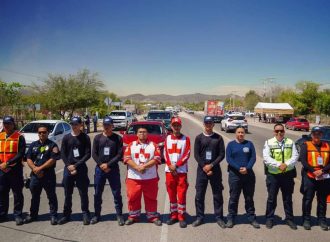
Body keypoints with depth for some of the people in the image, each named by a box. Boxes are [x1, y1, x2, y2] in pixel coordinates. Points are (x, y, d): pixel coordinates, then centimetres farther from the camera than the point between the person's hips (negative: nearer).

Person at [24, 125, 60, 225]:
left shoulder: (52, 145, -3)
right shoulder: (33, 145, 11)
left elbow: (53, 160, -12)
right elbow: (28, 159, 6)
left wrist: (40, 168, -15)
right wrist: (34, 168, -11)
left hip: (49, 175, -4)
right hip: (35, 175, 5)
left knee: (51, 196, 3)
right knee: (35, 196, 16)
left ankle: (53, 215, 12)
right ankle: (33, 215, 30)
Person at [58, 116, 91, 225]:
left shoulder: (85, 138, 0)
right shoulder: (66, 138, 6)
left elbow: (88, 154, -4)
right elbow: (63, 154, 4)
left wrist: (76, 165, -12)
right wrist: (69, 165, -10)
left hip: (81, 169, -2)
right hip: (68, 168, 2)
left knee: (83, 193, 2)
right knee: (67, 194, 10)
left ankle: (85, 214, 13)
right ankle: (66, 215, 22)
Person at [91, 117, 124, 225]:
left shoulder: (118, 138, -1)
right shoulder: (97, 138, 5)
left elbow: (120, 154, -6)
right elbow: (94, 154, 2)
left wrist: (108, 164, -14)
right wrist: (101, 165, -11)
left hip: (113, 169, -2)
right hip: (99, 169, 2)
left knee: (117, 193, 2)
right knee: (97, 193, 10)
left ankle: (119, 215, 13)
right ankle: (97, 215, 24)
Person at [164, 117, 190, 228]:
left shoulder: (186, 139, 1)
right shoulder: (167, 138, 9)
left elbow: (187, 155, -6)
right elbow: (165, 154, 4)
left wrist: (176, 165, -13)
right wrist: (170, 166, -8)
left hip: (181, 171, -3)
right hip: (169, 171, 3)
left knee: (181, 194, -2)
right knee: (171, 194, 9)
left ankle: (181, 217, 8)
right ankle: (174, 215, 21)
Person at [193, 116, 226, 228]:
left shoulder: (218, 138, 4)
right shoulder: (199, 138, 3)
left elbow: (222, 154, -2)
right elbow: (196, 155, -2)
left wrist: (211, 165, -12)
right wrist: (204, 167, -11)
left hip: (215, 170, 0)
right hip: (202, 169, 0)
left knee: (218, 195, 6)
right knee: (199, 195, 4)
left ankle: (219, 217, 18)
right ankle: (199, 217, 17)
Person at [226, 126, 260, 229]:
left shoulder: (249, 144, 7)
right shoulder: (231, 144, 3)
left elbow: (253, 157, -1)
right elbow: (228, 158, -6)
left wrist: (247, 168, -16)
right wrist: (238, 168, -17)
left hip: (248, 174, 2)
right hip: (234, 174, -1)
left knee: (249, 198, 10)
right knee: (233, 197, 4)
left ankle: (252, 218, 20)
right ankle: (231, 218, 13)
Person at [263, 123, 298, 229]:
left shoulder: (290, 142, 5)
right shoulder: (268, 143, -2)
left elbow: (295, 156, -2)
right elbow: (266, 158, -11)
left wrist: (286, 164, -19)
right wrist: (279, 165, -22)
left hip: (288, 174, 2)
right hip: (273, 174, -2)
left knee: (288, 198, 13)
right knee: (271, 198, 7)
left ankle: (289, 219, 27)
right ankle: (269, 219, 19)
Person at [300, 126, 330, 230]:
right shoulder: (306, 145, 0)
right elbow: (303, 160, -9)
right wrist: (313, 171, -18)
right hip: (309, 177, -2)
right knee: (308, 199, 4)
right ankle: (306, 220, 15)